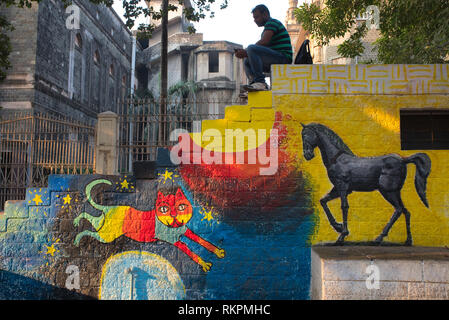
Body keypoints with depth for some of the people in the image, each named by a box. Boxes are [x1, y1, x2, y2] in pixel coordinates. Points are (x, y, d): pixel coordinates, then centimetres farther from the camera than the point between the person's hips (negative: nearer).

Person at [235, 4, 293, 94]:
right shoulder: (268, 26, 27)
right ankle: (255, 84, -6)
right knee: (247, 61, 18)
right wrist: (244, 53, 4)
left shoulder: (272, 22, -4)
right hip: (274, 60, 11)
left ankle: (260, 82, -31)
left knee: (251, 48, -25)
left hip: (283, 57, -11)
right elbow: (261, 49, 20)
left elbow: (263, 42, -19)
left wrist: (245, 52, -10)